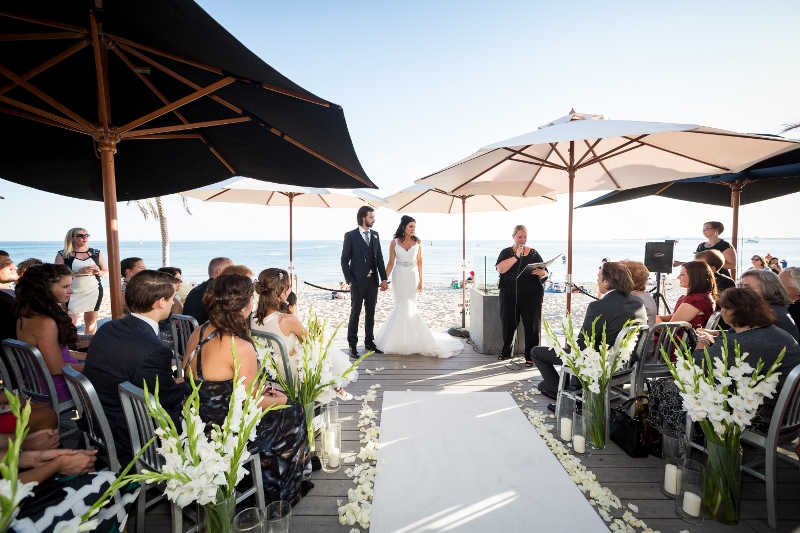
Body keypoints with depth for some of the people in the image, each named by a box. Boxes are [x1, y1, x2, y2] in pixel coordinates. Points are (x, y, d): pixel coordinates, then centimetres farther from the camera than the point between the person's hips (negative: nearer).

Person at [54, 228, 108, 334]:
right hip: (72, 294, -2)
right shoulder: (63, 255, 1)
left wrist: (98, 272, -10)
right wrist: (79, 272, -21)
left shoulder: (96, 253, 8)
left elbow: (107, 272, 11)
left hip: (94, 291, 3)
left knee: (91, 321, 8)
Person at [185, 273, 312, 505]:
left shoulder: (197, 333, -3)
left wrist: (256, 390, 12)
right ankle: (280, 493, 37)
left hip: (199, 427, 8)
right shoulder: (241, 348, -28)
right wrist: (280, 400, 1)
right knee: (292, 413, 14)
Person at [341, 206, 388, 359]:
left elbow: (379, 258, 8)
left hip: (373, 280, 5)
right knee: (355, 313, 3)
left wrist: (384, 279, 4)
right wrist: (349, 280, -10)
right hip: (358, 281, -5)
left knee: (371, 313, 12)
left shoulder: (375, 235, 9)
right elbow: (344, 260, -6)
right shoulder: (350, 235, -6)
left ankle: (369, 342, 25)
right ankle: (352, 345, 11)